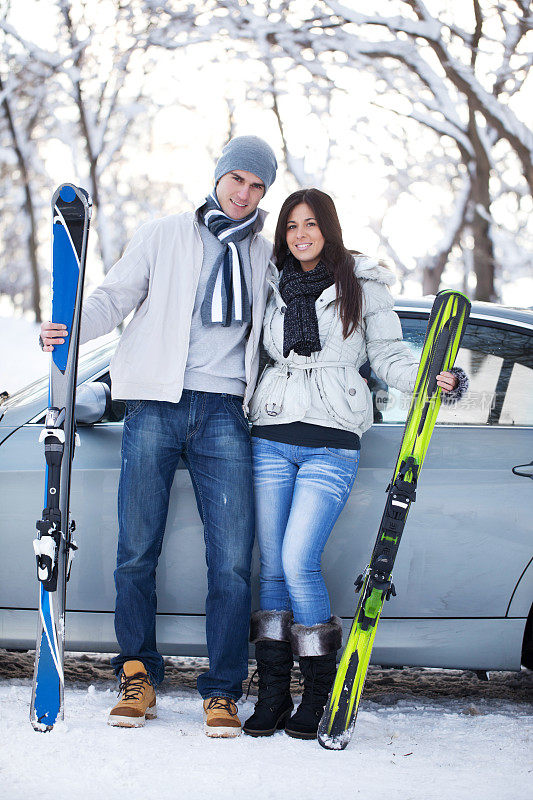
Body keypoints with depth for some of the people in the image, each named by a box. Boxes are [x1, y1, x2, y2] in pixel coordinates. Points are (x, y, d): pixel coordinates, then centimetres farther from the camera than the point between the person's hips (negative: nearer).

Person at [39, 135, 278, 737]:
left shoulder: (264, 258, 18)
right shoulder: (163, 237, 11)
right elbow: (115, 298, 6)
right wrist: (70, 328, -12)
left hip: (225, 415, 1)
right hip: (156, 408, -1)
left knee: (232, 560, -7)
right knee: (136, 551, 0)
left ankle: (223, 692, 2)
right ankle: (138, 676, 15)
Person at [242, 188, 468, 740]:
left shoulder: (362, 286, 6)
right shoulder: (275, 287, 14)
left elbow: (388, 355, 3)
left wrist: (431, 379, -13)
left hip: (331, 444, -4)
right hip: (272, 438, 4)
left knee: (299, 564, -15)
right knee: (271, 568, 1)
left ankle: (320, 694, -1)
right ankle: (272, 695, 9)